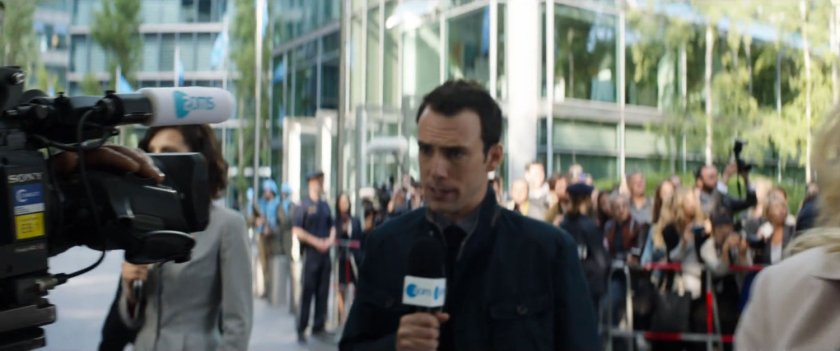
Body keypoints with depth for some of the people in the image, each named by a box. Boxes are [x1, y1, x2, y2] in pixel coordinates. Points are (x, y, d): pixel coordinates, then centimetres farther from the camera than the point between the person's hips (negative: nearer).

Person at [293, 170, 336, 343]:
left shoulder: (325, 205, 13)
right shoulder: (304, 205, -5)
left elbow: (331, 226, 19)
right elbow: (296, 230, -10)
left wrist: (331, 239, -1)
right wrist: (316, 242, -14)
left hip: (325, 252, 6)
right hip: (311, 253, -6)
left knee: (323, 292, 8)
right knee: (307, 292, -4)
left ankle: (319, 327, 16)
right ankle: (301, 329, 2)